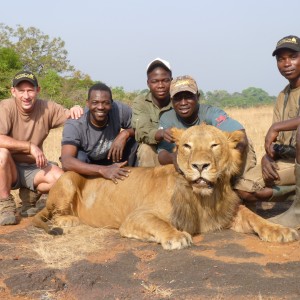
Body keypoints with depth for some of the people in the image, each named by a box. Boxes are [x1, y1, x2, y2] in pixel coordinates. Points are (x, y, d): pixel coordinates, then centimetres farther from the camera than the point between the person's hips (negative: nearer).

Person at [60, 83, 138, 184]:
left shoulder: (119, 110, -24)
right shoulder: (74, 125, -32)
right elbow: (66, 162, -44)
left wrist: (125, 133, -34)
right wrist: (103, 170, -57)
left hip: (112, 160, 3)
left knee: (134, 139, -20)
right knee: (79, 156, -35)